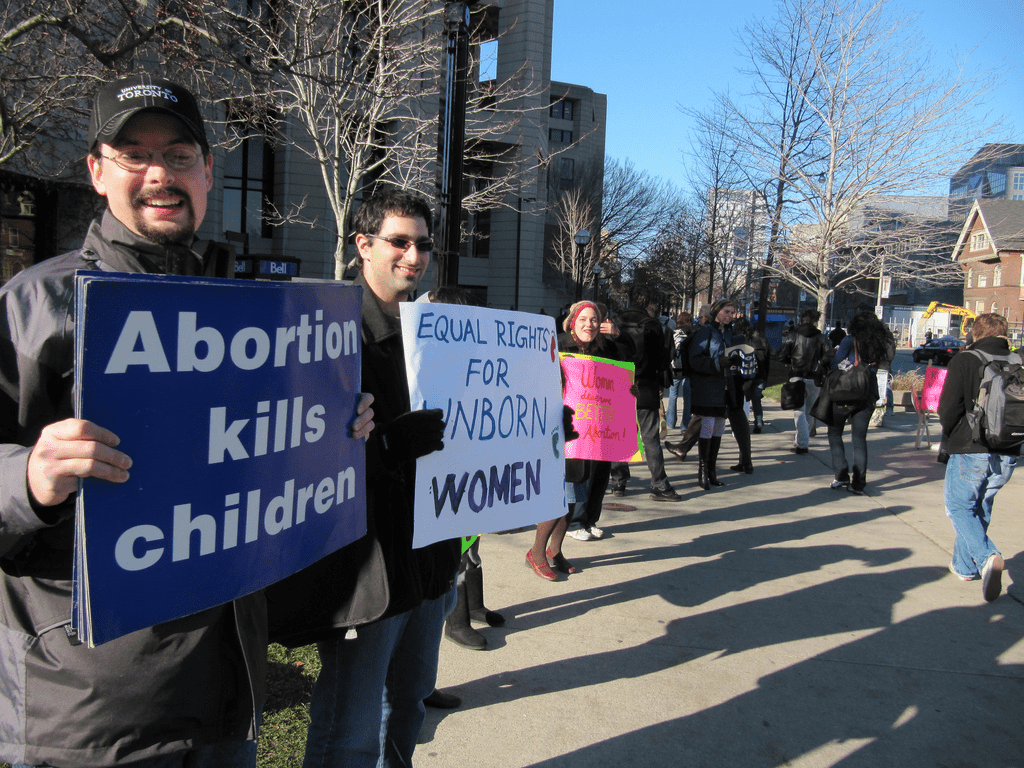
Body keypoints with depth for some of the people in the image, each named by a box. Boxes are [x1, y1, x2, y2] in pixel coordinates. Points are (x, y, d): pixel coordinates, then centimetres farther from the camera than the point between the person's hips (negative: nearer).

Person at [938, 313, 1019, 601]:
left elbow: (947, 409, -12)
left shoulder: (964, 361, -10)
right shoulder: (1018, 362, 2)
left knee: (959, 506, 7)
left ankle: (986, 556, -17)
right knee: (981, 507, 19)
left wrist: (950, 436, 7)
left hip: (971, 451, -5)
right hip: (1008, 453, 5)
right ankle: (965, 565, 28)